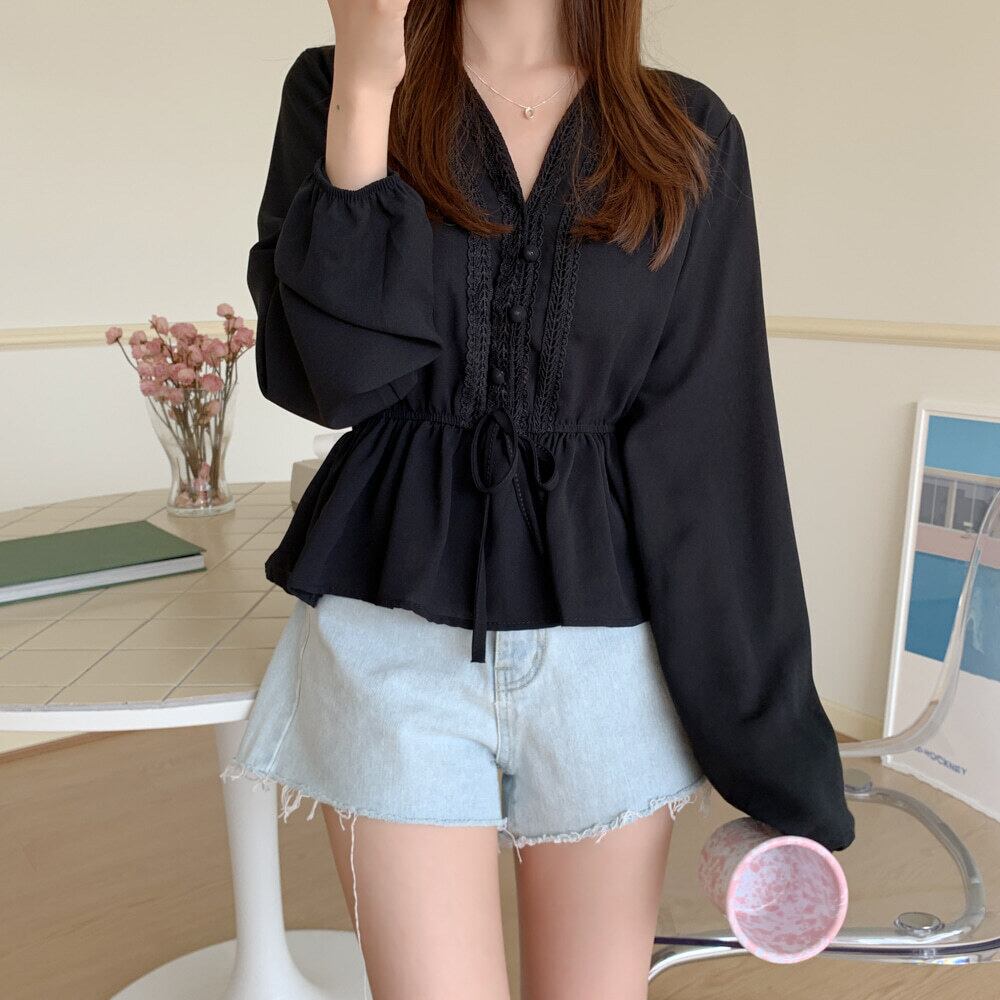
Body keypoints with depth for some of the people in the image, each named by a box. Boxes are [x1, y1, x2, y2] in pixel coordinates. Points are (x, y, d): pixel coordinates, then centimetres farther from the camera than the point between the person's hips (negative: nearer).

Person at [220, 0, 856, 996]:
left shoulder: (690, 135, 3)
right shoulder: (335, 89, 4)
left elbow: (712, 442, -1)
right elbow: (330, 376, -9)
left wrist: (764, 732, -3)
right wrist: (365, 90, -13)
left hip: (610, 641, 2)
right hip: (400, 625, -1)